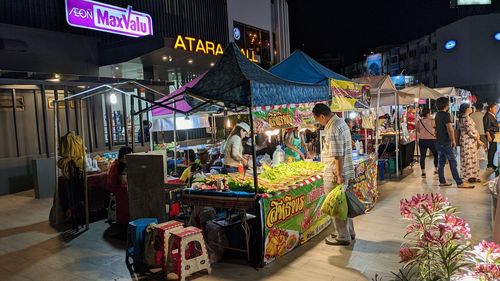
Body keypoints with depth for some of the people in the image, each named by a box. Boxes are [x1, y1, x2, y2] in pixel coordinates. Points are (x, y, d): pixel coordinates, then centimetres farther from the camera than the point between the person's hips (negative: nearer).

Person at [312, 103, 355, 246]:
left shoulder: (333, 129, -21)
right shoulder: (340, 121, 11)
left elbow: (338, 155, -25)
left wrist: (338, 175, -22)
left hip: (335, 174, -10)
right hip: (345, 171, 10)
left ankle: (343, 237, 14)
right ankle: (349, 232, 32)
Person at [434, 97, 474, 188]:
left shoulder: (438, 114, 12)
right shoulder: (445, 114, -14)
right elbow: (450, 128, -21)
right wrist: (453, 140, -11)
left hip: (439, 142, 9)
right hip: (446, 142, -9)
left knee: (441, 162, 10)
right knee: (453, 163, -6)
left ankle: (442, 181, 14)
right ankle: (459, 183, -4)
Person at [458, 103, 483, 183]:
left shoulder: (462, 118, 12)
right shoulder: (467, 118, -18)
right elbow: (471, 131, -19)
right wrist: (478, 140, -11)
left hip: (465, 140, 10)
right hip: (469, 141, -10)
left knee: (467, 158, 13)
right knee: (471, 158, -3)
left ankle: (467, 175, 19)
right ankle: (471, 176, 3)